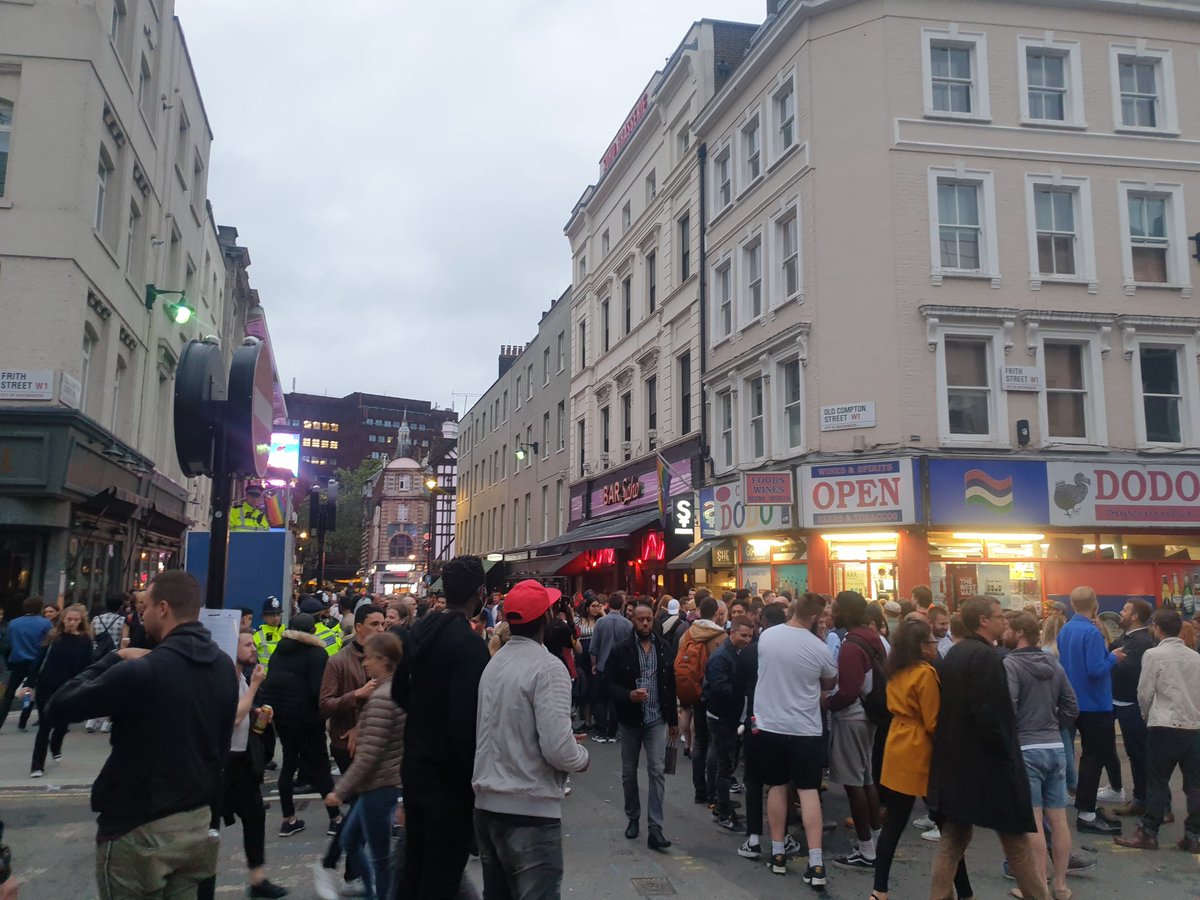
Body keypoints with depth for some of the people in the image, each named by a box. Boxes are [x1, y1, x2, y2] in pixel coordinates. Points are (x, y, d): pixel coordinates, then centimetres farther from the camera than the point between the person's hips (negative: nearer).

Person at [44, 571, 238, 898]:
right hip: (199, 820, 6)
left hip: (139, 830, -6)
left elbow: (57, 708, -11)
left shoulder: (140, 672, -21)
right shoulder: (224, 666, 1)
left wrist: (114, 659, -3)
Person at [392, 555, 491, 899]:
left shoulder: (421, 630, 2)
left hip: (415, 763, 8)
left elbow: (399, 691, 13)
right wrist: (474, 776, -15)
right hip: (447, 772, -8)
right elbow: (466, 722, -26)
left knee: (415, 862, 21)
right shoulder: (470, 644, -23)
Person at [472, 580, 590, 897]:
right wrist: (582, 755, -2)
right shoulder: (547, 668, -16)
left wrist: (567, 741, 17)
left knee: (497, 893, 19)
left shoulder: (494, 663, 9)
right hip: (530, 810, -8)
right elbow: (559, 751, -23)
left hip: (487, 805, 8)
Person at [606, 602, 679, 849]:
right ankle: (633, 818, 31)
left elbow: (671, 685, 7)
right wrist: (629, 695, -25)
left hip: (656, 720, 1)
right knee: (629, 772, 12)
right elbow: (609, 683, -6)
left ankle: (654, 828, -4)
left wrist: (674, 719, 8)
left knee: (657, 771, -7)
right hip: (630, 719, 0)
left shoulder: (664, 648, 1)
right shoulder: (621, 650, -7)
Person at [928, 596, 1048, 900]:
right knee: (1016, 841, 6)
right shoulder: (986, 657, -17)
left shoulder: (954, 654, 10)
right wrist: (1009, 755, -10)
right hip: (986, 765, -8)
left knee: (953, 840, 12)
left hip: (955, 762, 8)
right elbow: (989, 716, -24)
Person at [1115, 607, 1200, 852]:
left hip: (1165, 726, -4)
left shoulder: (1154, 654, -6)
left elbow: (1145, 693, -5)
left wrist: (1148, 716, 13)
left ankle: (1148, 833, 3)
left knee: (1157, 781, 1)